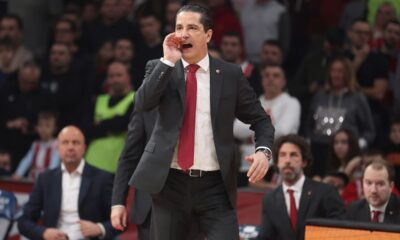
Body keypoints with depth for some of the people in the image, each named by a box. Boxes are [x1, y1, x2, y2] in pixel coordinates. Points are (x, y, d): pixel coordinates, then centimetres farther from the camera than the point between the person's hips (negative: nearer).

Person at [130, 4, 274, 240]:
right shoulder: (160, 68, 5)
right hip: (170, 183, 1)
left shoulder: (230, 74, 4)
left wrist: (263, 150, -11)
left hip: (215, 185, -1)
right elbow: (142, 104, -12)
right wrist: (168, 61, -14)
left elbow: (260, 120, 9)